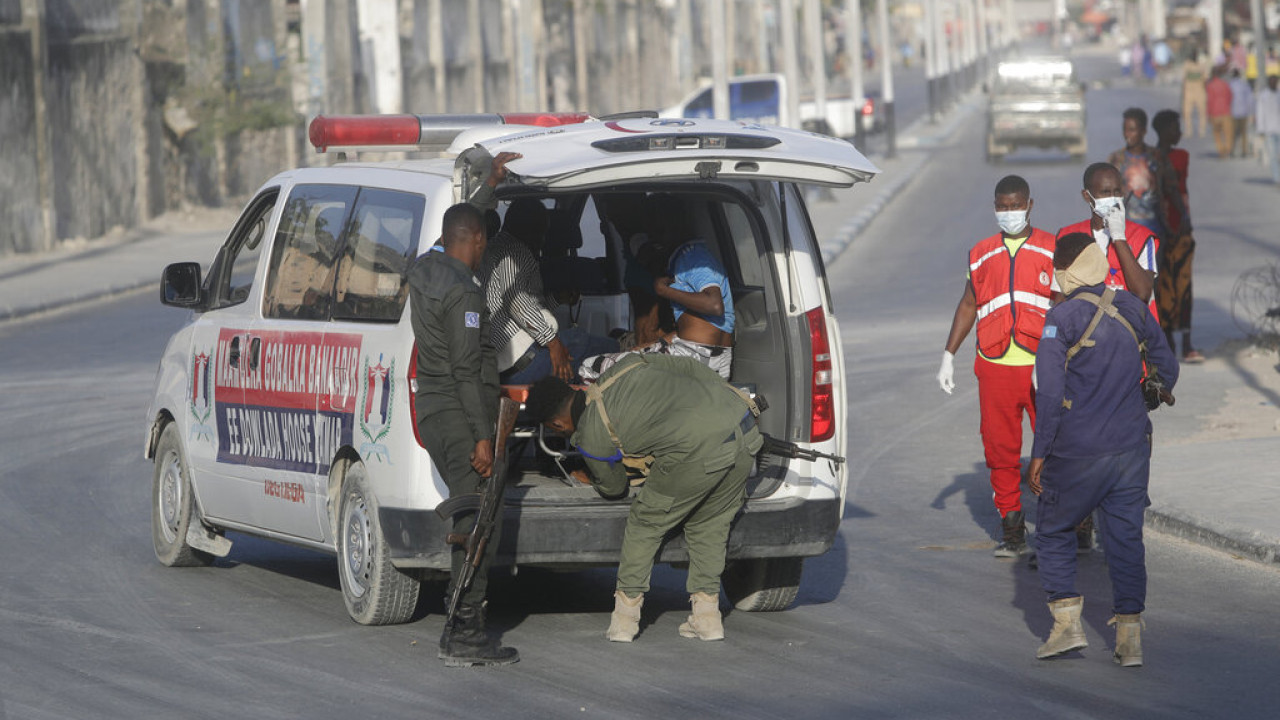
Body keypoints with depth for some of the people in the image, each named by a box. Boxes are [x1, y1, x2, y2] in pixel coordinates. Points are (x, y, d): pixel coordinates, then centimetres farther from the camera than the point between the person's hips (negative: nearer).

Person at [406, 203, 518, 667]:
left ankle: (459, 630, 15)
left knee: (469, 519, 14)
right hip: (460, 418, -10)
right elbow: (466, 369, -21)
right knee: (478, 523, -8)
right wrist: (483, 437, -20)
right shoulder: (463, 293, -18)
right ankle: (465, 637, -10)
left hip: (432, 412, 10)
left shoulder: (423, 271, 9)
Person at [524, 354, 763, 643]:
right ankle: (707, 616, 21)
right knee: (709, 524, 24)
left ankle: (624, 618, 19)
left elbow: (614, 488, 27)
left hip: (699, 451, -7)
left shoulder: (591, 438, 8)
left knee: (646, 524, 15)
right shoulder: (629, 363, 24)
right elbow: (690, 367, 27)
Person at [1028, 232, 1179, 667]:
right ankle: (1130, 637, 7)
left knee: (1054, 534, 13)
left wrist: (1039, 453, -10)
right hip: (1131, 449, 4)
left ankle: (1067, 625, 5)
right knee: (1125, 540, 10)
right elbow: (1167, 370, 14)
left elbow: (1050, 391, -17)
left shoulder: (1063, 318, -13)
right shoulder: (1133, 309, 4)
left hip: (1077, 452, -4)